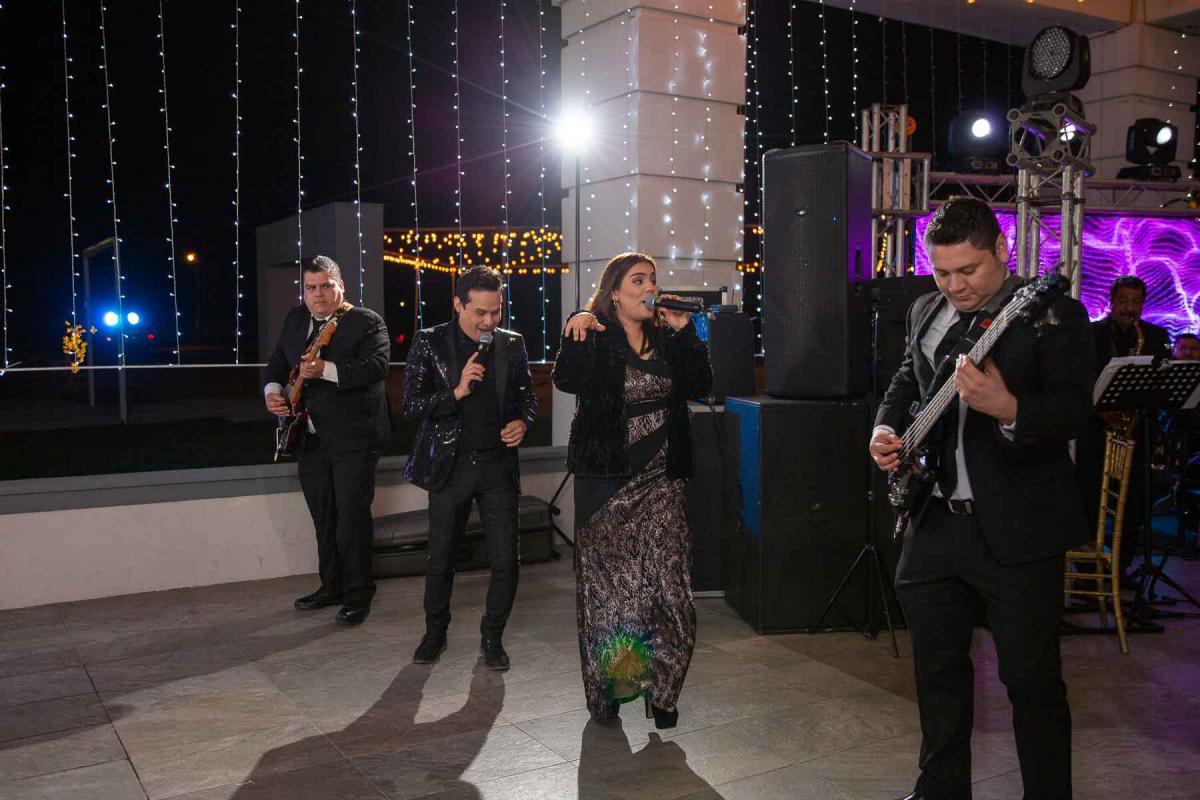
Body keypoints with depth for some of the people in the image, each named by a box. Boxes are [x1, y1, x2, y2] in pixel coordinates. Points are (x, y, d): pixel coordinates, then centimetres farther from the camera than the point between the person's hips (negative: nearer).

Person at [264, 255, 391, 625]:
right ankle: (332, 585, 27)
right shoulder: (295, 319, 14)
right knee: (323, 517, 14)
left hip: (354, 438, -6)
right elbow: (277, 361, 19)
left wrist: (326, 370, -31)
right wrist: (273, 390, -2)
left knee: (352, 515, -5)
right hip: (311, 438, 7)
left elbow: (377, 365, -21)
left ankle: (358, 593, 7)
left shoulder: (367, 321, -8)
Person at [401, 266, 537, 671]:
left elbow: (527, 396, 15)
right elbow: (411, 404, -8)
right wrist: (457, 392, -22)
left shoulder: (512, 344, 3)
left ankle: (492, 637, 22)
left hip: (498, 463, 2)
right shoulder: (430, 342, -4)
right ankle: (435, 633, 32)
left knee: (505, 562, 1)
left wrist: (522, 422, -6)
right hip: (451, 465, -1)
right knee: (440, 559, 10)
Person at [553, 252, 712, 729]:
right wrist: (576, 333, -33)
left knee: (666, 580, -2)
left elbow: (700, 385, 0)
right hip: (605, 477, -3)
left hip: (660, 479, 3)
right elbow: (568, 381, -20)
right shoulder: (595, 337, -2)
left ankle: (660, 689, 10)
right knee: (605, 581, 5)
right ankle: (607, 687, 20)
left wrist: (685, 331, -5)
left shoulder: (666, 338, 11)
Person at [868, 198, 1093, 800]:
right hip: (934, 521, 6)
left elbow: (1074, 412, -18)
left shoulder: (1053, 316, -9)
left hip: (1018, 529, -6)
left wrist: (1007, 408, -37)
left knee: (1032, 677, 2)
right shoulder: (925, 312, 10)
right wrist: (887, 426, 4)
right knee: (937, 668, 16)